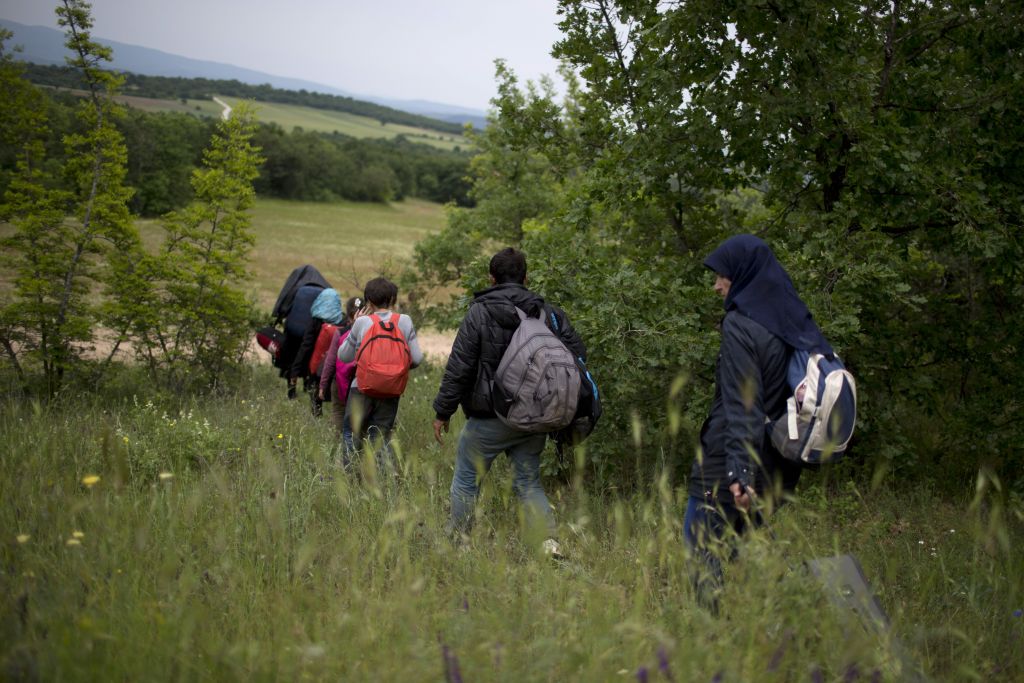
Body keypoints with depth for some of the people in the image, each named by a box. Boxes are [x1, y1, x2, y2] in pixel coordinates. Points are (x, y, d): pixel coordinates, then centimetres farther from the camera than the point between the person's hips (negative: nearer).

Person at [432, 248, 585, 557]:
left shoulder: (478, 314, -9)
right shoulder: (550, 314, 3)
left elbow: (458, 368, -11)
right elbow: (578, 356, 5)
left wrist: (443, 412, -3)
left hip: (490, 420, -4)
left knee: (466, 480, 12)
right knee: (529, 483, 14)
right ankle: (549, 540, 2)